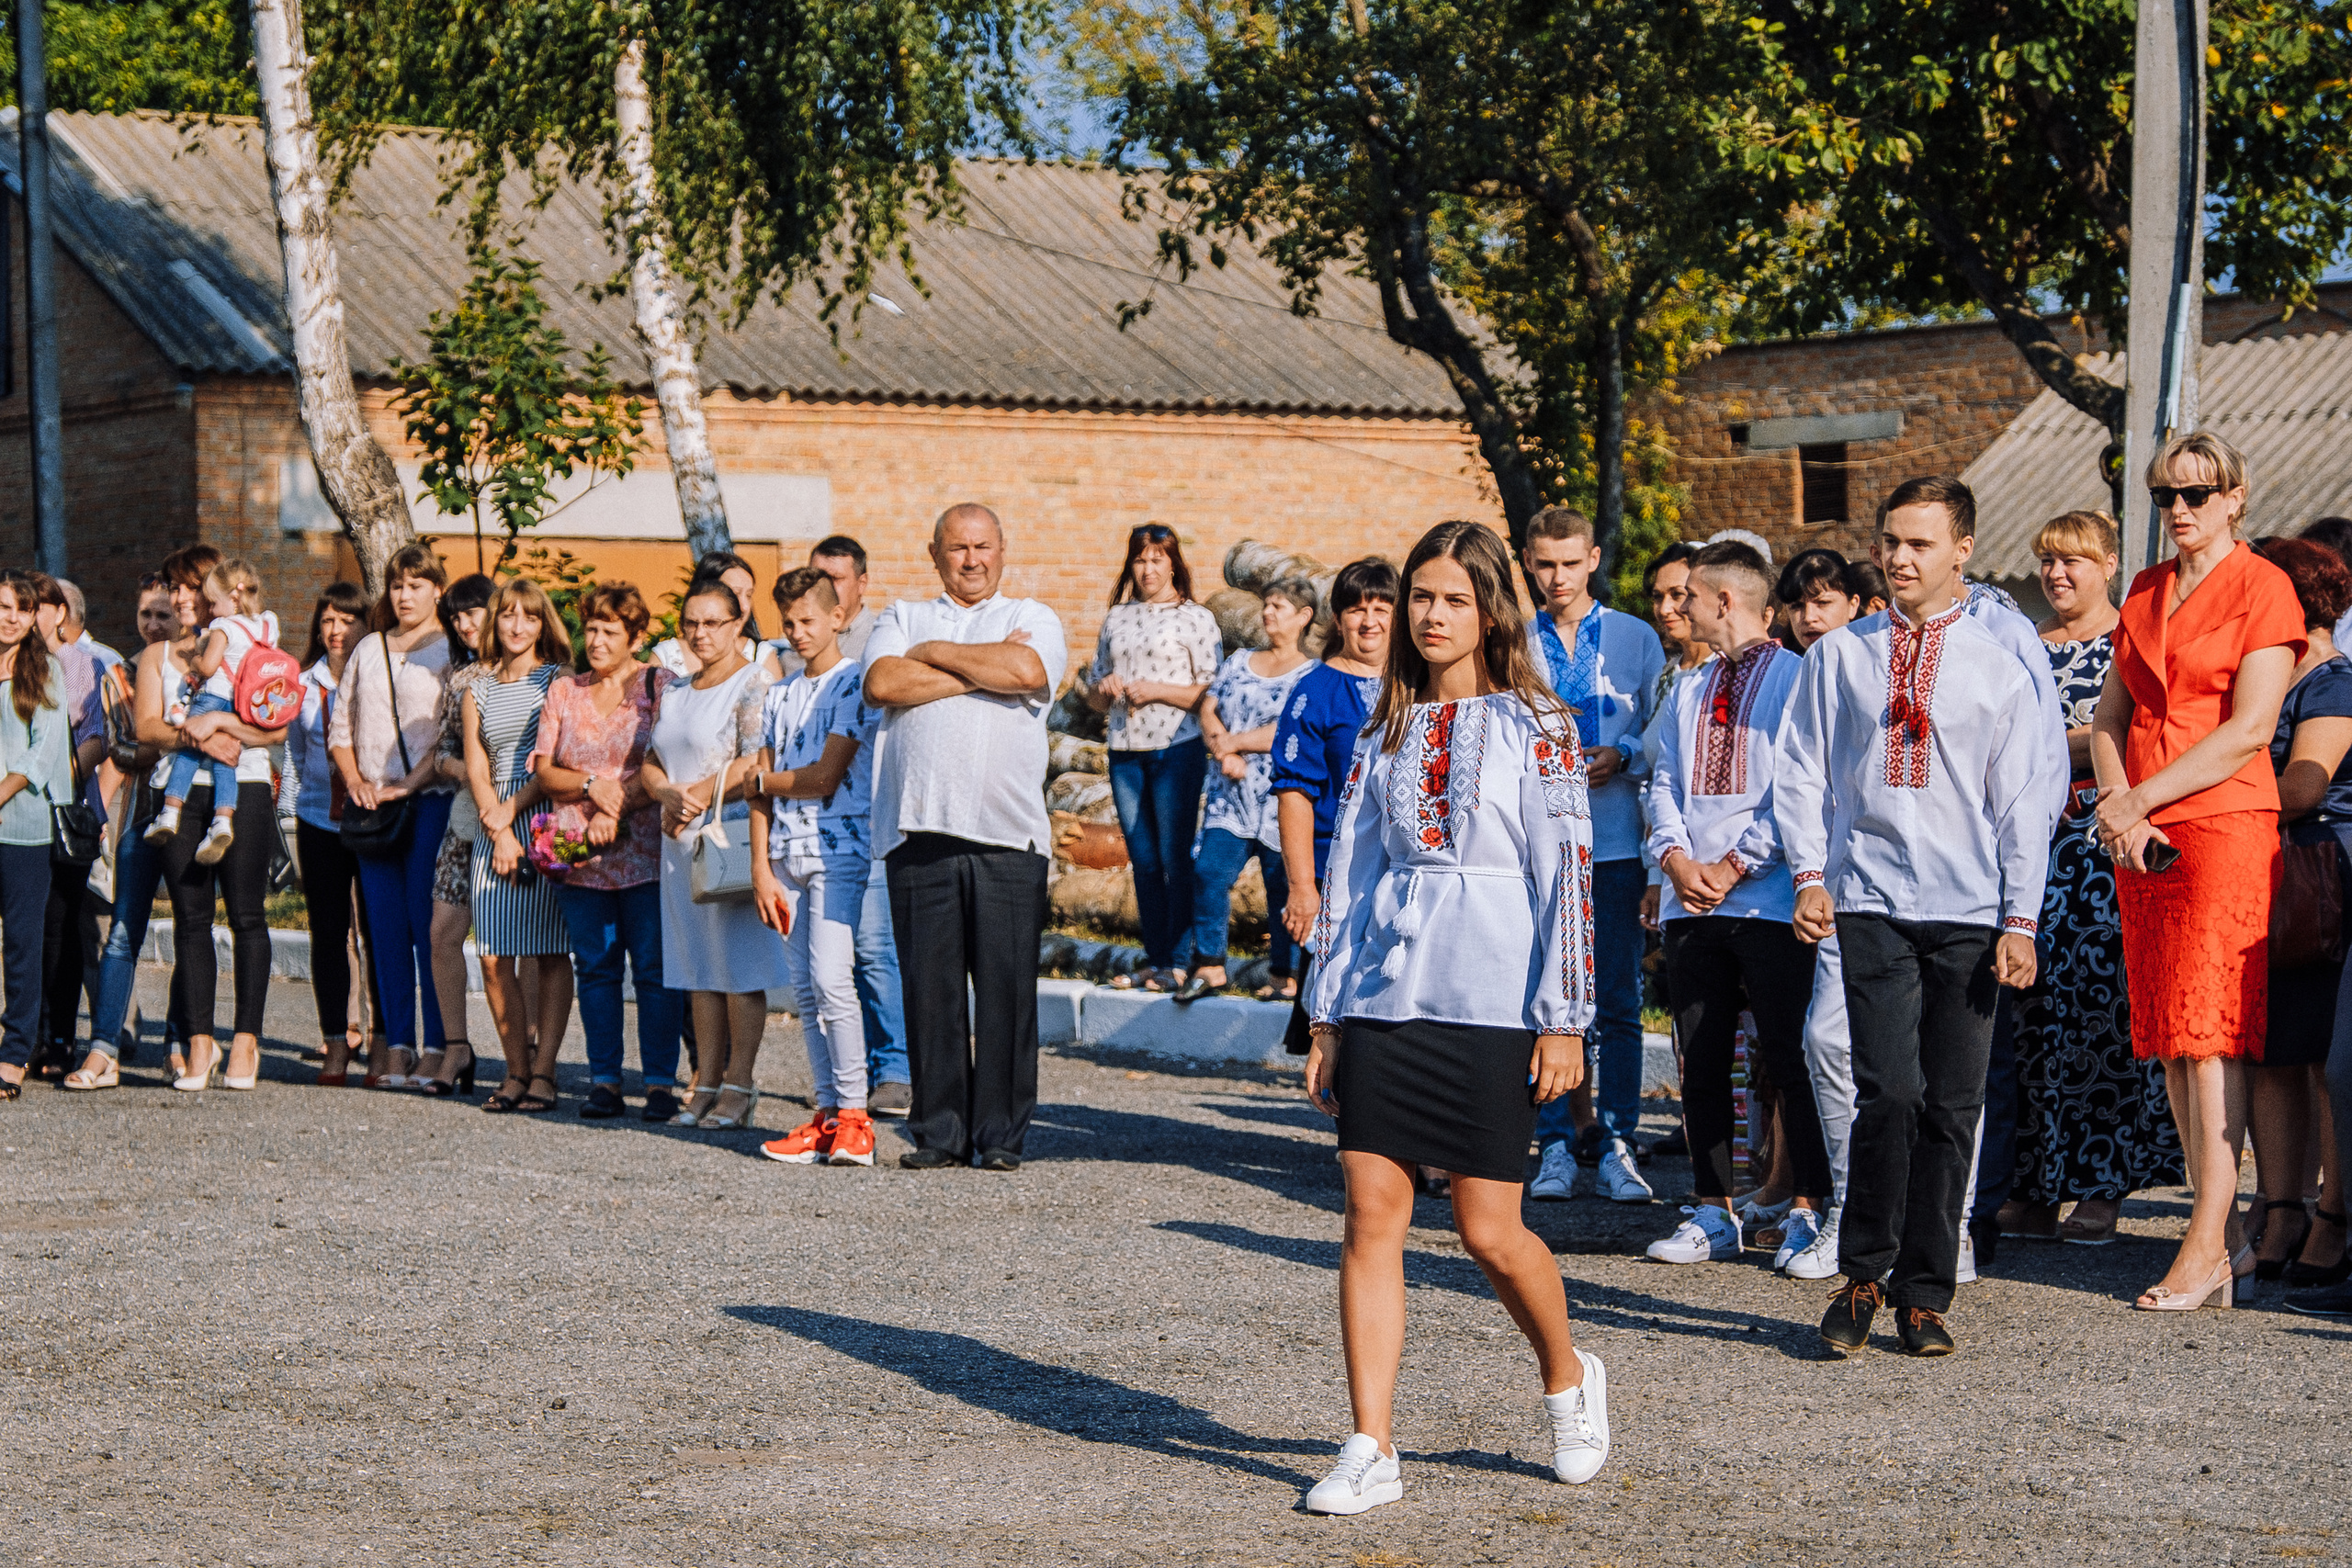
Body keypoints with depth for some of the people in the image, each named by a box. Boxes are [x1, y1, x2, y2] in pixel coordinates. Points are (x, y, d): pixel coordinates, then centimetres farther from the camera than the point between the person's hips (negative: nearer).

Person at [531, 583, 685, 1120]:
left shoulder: (661, 686, 3)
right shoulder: (564, 692, 14)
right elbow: (544, 772, 9)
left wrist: (616, 810, -12)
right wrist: (592, 785, -8)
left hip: (645, 851, -4)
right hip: (579, 854, 4)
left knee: (653, 968, -5)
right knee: (596, 968, 5)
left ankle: (660, 1082, -1)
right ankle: (603, 1080, 9)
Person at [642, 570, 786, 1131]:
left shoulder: (756, 682, -5)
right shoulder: (675, 691, 19)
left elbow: (755, 765, -14)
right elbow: (651, 763, 16)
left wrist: (698, 796, -10)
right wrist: (670, 795, -5)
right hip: (681, 840, 7)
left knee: (739, 965, -5)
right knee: (699, 967, 8)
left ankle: (740, 1085, -3)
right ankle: (707, 1081, 11)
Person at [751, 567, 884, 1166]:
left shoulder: (854, 684, -4)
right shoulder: (778, 697, 17)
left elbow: (824, 779, -10)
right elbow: (762, 795, 15)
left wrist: (762, 779, 5)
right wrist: (761, 869, 6)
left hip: (840, 850, -7)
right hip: (788, 854, 7)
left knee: (830, 979, -15)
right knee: (805, 988, 4)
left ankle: (854, 1116, -10)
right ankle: (827, 1114, 8)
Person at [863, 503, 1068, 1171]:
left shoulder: (1032, 619, 14)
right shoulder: (902, 618, 18)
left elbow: (1029, 672, -10)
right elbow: (882, 683, -3)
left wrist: (936, 653, 0)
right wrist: (982, 669, -3)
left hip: (1008, 834, -1)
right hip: (919, 827, 1)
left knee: (1007, 986, -3)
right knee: (930, 986, 0)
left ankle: (1001, 1133, 4)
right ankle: (938, 1131, 7)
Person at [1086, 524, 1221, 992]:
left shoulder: (1196, 617, 1)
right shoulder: (1116, 619, 16)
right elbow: (1093, 697, 21)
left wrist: (1156, 691, -14)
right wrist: (1103, 689, -1)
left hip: (1176, 749, -5)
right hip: (1125, 753, 5)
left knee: (1175, 860, -6)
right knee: (1143, 862, 7)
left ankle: (1178, 962, -2)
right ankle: (1154, 961, 12)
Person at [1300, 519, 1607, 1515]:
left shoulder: (1535, 727, 0)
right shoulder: (1386, 732, 13)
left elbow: (1566, 874, -3)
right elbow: (1348, 871, 14)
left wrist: (1563, 1020, -8)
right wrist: (1325, 1015, 11)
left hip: (1490, 1006, -4)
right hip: (1384, 995, 4)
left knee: (1489, 1234, -1)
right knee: (1371, 1214, -4)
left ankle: (1569, 1379, 27)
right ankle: (1371, 1451, -1)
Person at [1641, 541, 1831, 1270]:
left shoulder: (1796, 680, -2)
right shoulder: (1689, 694, 19)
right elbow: (1665, 784, 14)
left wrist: (1735, 866, -13)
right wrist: (1676, 858, -5)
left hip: (1769, 901, -6)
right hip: (1691, 903, 6)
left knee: (1790, 1058, -4)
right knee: (1702, 1059, 6)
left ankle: (1807, 1211, 3)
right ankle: (1712, 1213, 12)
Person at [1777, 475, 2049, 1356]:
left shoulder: (1998, 669, 8)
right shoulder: (1839, 657, 10)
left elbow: (2021, 802, 7)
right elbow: (1801, 771, 12)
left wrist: (2022, 921, 0)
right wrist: (1809, 874, -1)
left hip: (1969, 911, 1)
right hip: (1871, 903, -1)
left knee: (1952, 1103, 1)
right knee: (1889, 1089, -13)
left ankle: (1924, 1293, 11)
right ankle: (1862, 1276, 1)